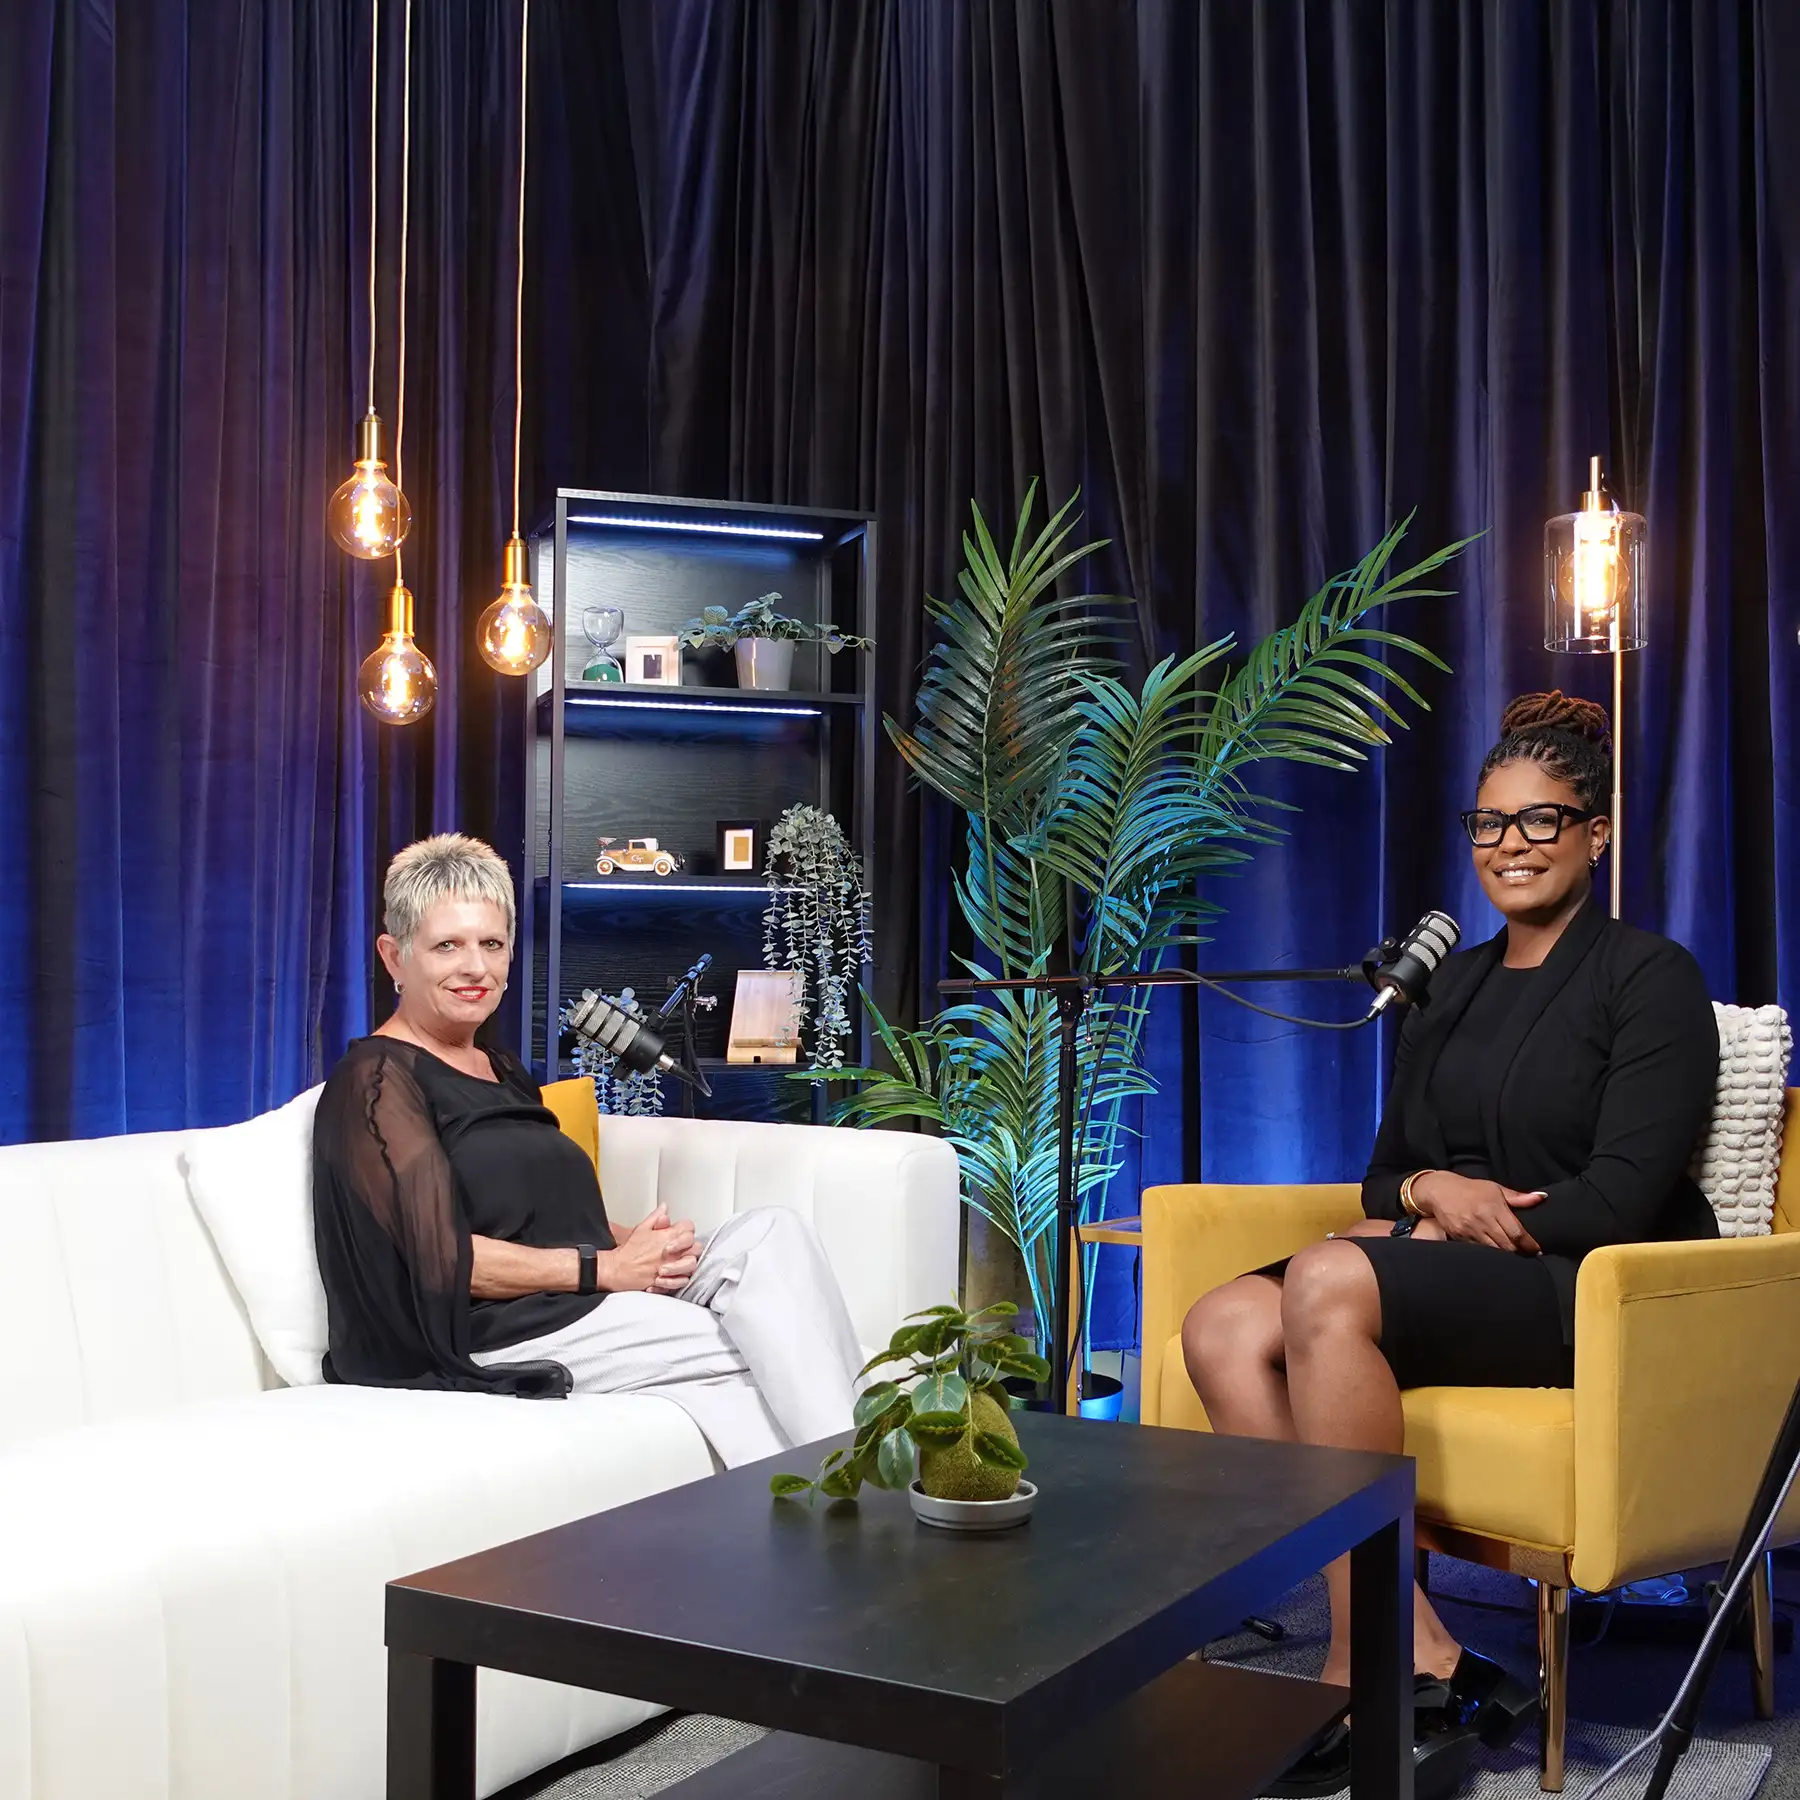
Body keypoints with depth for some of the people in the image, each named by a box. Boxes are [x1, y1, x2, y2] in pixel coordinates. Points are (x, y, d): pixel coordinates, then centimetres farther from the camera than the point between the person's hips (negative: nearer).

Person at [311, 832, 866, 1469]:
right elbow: (445, 1259, -14)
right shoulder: (376, 1080, -4)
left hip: (599, 1300, 8)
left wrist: (637, 1243, -2)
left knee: (770, 1231, -16)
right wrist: (604, 1266, -13)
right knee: (763, 1343, -20)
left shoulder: (502, 1070, 24)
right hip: (494, 1334, -8)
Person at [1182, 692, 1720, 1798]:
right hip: (1451, 1282, 7)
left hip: (1594, 1293, -7)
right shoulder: (1453, 984, 20)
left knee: (1327, 1283, -33)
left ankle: (1366, 1684, -24)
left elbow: (1622, 1197, -11)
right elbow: (1387, 1170, 17)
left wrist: (1463, 1225, -9)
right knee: (1222, 1328, -20)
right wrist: (1429, 1191, -6)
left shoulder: (1651, 978, -1)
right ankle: (1433, 1663, -23)